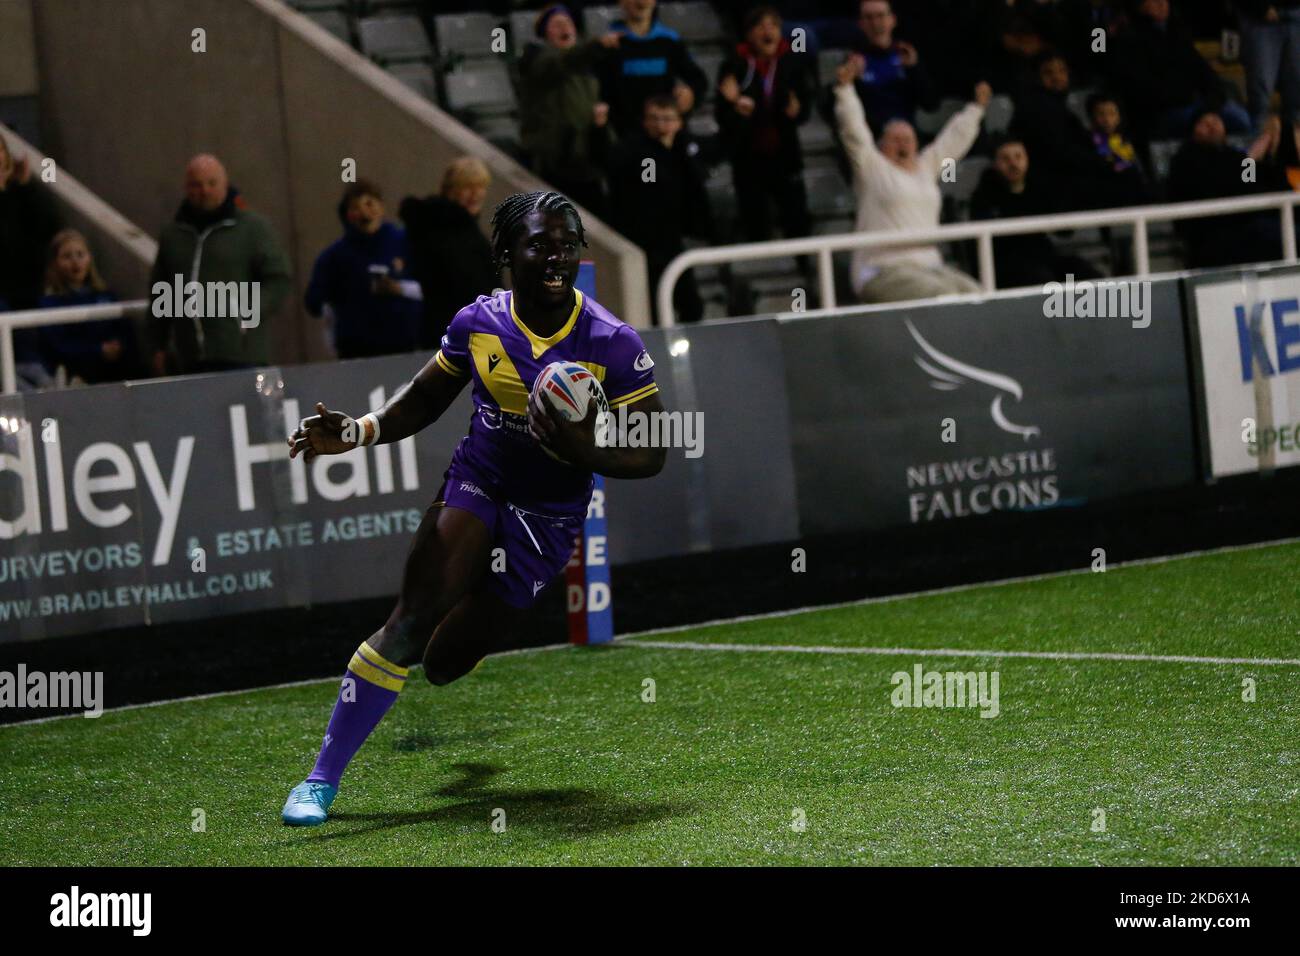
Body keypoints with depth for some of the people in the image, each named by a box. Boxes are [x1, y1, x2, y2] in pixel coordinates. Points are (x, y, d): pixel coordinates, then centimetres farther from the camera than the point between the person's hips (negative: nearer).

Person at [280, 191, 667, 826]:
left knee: (446, 663, 3)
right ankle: (322, 778, -14)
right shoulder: (478, 323, -6)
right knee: (412, 619, -22)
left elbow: (651, 453, -10)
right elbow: (425, 398, 10)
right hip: (476, 482, 1)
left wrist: (584, 450, -29)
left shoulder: (613, 345, -15)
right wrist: (358, 432, -7)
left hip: (547, 517, -1)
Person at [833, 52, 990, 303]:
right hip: (884, 270, -7)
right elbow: (854, 131, -6)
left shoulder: (925, 167, 20)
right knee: (943, 298, -30)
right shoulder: (872, 168, 4)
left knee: (973, 293, -18)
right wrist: (844, 88, -15)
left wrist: (976, 108, 38)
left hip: (929, 266, 7)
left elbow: (953, 140, 32)